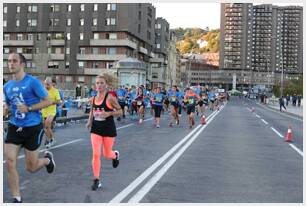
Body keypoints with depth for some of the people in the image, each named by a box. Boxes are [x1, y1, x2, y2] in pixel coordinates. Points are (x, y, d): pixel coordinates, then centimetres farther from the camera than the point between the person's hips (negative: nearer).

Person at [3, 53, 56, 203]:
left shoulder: (32, 82, -10)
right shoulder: (7, 86, 6)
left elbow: (47, 101, -10)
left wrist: (28, 108, -21)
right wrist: (4, 111, -2)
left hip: (33, 128, -4)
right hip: (14, 127, 5)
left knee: (31, 167, 5)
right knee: (10, 163, -7)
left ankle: (47, 159, 40)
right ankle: (16, 199, 8)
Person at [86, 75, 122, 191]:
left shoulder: (110, 98, -13)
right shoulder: (93, 99, 2)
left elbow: (120, 112, -8)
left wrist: (109, 113, -24)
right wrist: (89, 121, 4)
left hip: (109, 129, -3)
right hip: (96, 129, 3)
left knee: (107, 154, 10)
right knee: (95, 154, -4)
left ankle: (115, 155, 48)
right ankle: (96, 180, 5)